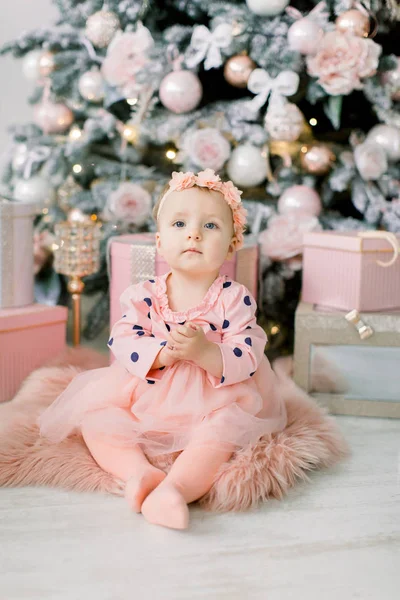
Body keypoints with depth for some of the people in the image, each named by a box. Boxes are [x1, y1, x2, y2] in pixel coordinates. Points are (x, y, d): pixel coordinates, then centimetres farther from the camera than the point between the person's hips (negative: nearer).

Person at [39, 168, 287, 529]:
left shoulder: (235, 300, -9)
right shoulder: (144, 296, -2)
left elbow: (247, 359, -17)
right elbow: (123, 343, -12)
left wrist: (203, 352, -36)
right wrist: (165, 352, -31)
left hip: (209, 408, -3)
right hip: (144, 401, 3)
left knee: (221, 431, -31)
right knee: (95, 417, -12)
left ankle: (175, 487, -40)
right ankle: (140, 471, -28)